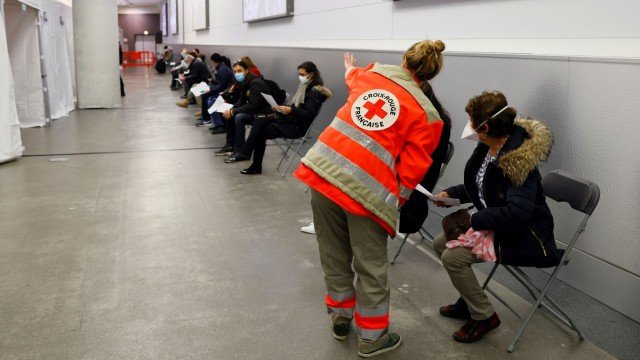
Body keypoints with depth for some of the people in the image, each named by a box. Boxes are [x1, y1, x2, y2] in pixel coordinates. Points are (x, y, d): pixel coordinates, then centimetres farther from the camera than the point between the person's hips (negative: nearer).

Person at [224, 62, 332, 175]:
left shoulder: (316, 91, -12)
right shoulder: (303, 86, 14)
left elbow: (309, 114, -20)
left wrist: (290, 110, -30)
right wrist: (280, 108, 0)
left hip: (298, 126, -8)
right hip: (290, 118, 8)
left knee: (261, 132, -17)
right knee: (259, 122, -13)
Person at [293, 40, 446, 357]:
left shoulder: (371, 72, 15)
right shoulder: (427, 114, 2)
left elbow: (355, 79, 41)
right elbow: (411, 170, -3)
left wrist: (350, 69, 65)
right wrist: (395, 202, 11)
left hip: (323, 169, 5)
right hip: (366, 188, -5)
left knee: (334, 254, 19)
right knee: (371, 266, 11)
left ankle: (340, 318, 38)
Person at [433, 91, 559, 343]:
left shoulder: (518, 159, -29)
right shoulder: (488, 148, -1)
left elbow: (518, 211, -36)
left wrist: (476, 221, -27)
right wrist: (450, 194, 3)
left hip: (521, 235, -9)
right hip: (493, 223, 10)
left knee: (452, 257, -21)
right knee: (440, 243, 9)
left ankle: (484, 317, 0)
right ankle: (470, 300, 24)